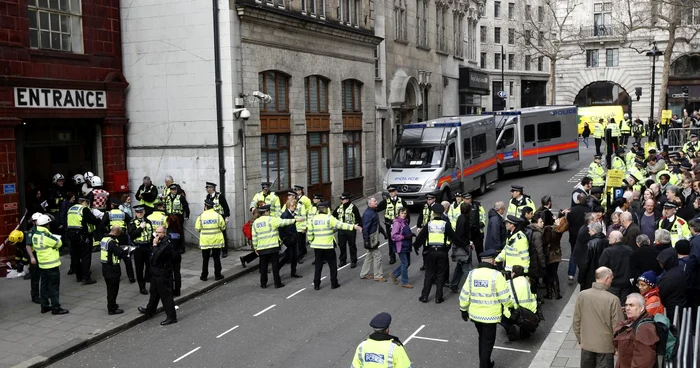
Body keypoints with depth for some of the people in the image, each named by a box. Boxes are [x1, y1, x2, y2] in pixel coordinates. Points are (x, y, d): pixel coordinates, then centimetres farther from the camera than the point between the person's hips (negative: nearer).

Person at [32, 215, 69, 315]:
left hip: (42, 264, 9)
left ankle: (44, 306, 24)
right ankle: (56, 308, 4)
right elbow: (58, 243, -12)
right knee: (54, 287, -1)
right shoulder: (46, 236, -22)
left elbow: (34, 248, 13)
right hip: (52, 265, -9)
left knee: (44, 286, 16)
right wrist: (57, 238, 7)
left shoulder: (35, 235, 5)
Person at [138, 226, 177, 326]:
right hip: (156, 272, 10)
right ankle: (149, 311, 43)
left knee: (166, 295, -5)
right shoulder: (159, 242, 10)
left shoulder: (166, 244, -22)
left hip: (163, 274, -10)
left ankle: (171, 317, 0)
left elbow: (156, 256, -30)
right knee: (154, 292, 25)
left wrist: (155, 245, -23)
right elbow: (152, 256, 21)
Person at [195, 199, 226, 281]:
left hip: (205, 241, 0)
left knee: (205, 259, 10)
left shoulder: (201, 217, -8)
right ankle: (217, 275, 12)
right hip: (216, 241, 0)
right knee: (216, 258, 9)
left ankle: (204, 276, 15)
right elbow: (223, 227, -1)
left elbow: (197, 229, -4)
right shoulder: (218, 216, -7)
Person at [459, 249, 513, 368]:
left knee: (482, 339, 24)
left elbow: (464, 295, 2)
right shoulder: (496, 275, -16)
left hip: (475, 314, 5)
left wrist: (463, 310, 15)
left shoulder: (472, 273, -2)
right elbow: (504, 297, -13)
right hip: (490, 315, -5)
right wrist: (510, 305, 7)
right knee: (488, 342, 8)